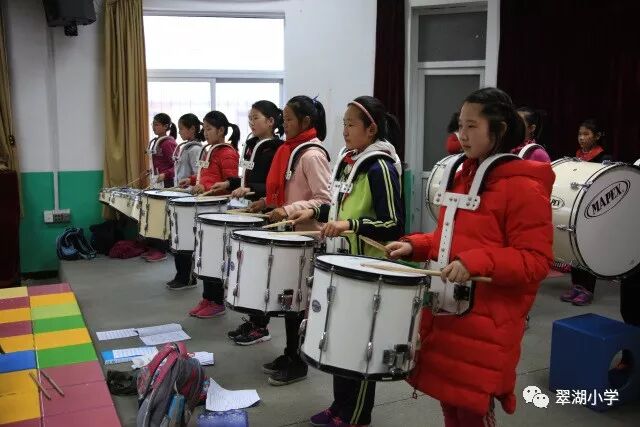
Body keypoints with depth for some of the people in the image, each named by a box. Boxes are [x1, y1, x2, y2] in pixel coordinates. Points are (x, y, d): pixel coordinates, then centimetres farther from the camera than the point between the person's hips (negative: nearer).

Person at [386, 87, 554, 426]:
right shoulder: (464, 176, 12)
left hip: (485, 325, -8)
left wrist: (476, 262, -30)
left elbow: (535, 261, -18)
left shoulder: (524, 188, -15)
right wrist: (415, 246, 5)